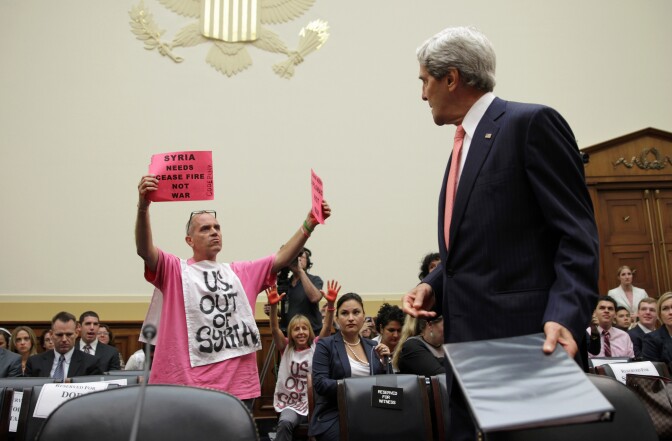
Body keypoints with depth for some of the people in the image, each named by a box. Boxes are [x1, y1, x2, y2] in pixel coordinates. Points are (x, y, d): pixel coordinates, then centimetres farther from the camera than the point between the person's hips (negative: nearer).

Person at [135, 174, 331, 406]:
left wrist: (309, 223, -2)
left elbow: (282, 259, 9)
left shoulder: (242, 273, 15)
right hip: (186, 386, -4)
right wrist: (143, 207, -31)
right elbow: (145, 250, -13)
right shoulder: (174, 270, 3)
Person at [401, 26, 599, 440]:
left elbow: (577, 236, -13)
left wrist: (564, 317, -26)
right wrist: (432, 286, 4)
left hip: (527, 342, -8)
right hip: (470, 343, 8)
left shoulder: (532, 122, -8)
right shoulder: (466, 142, 18)